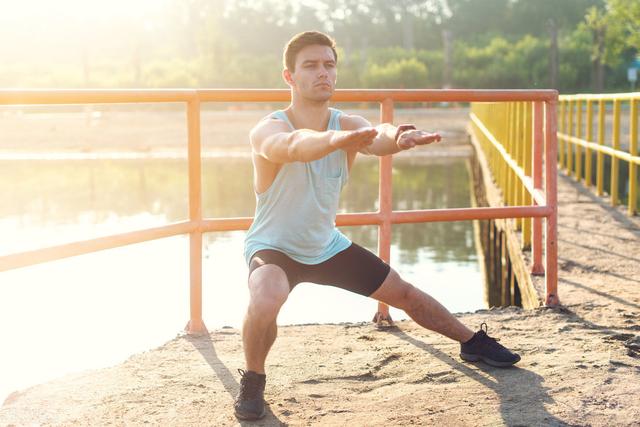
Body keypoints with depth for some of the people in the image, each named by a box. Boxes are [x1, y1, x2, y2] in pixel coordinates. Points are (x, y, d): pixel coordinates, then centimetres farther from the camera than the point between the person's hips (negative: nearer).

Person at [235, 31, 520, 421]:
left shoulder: (348, 125, -14)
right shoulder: (268, 130, -27)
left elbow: (376, 138, -39)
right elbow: (294, 145, -52)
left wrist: (397, 137, -65)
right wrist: (335, 139, -75)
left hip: (328, 245, 5)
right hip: (273, 247, -5)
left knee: (404, 292, 10)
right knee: (266, 300, -36)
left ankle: (473, 342, 36)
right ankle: (253, 381, -8)